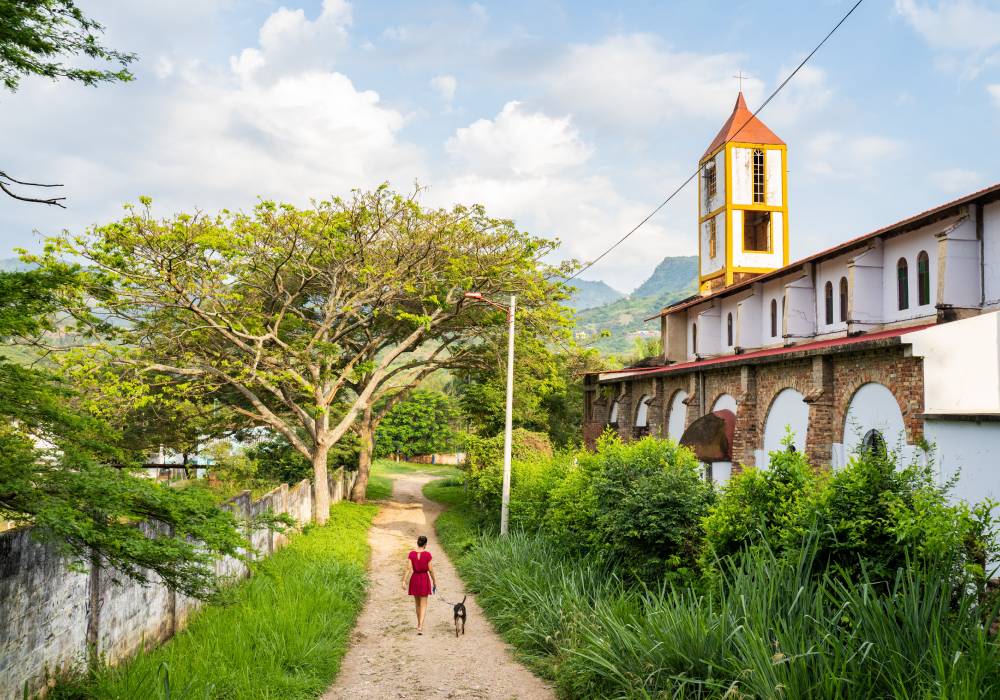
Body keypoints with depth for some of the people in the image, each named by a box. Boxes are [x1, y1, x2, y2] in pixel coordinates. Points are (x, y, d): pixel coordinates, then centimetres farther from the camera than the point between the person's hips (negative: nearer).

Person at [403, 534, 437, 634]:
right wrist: (434, 581, 4)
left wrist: (404, 581, -10)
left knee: (417, 603, 20)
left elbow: (409, 568, -11)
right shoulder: (427, 554, -10)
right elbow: (430, 569, -7)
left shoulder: (411, 553, -5)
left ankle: (419, 624, 33)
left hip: (414, 579, 2)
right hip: (424, 579, -2)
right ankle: (420, 627, -14)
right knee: (423, 605, 2)